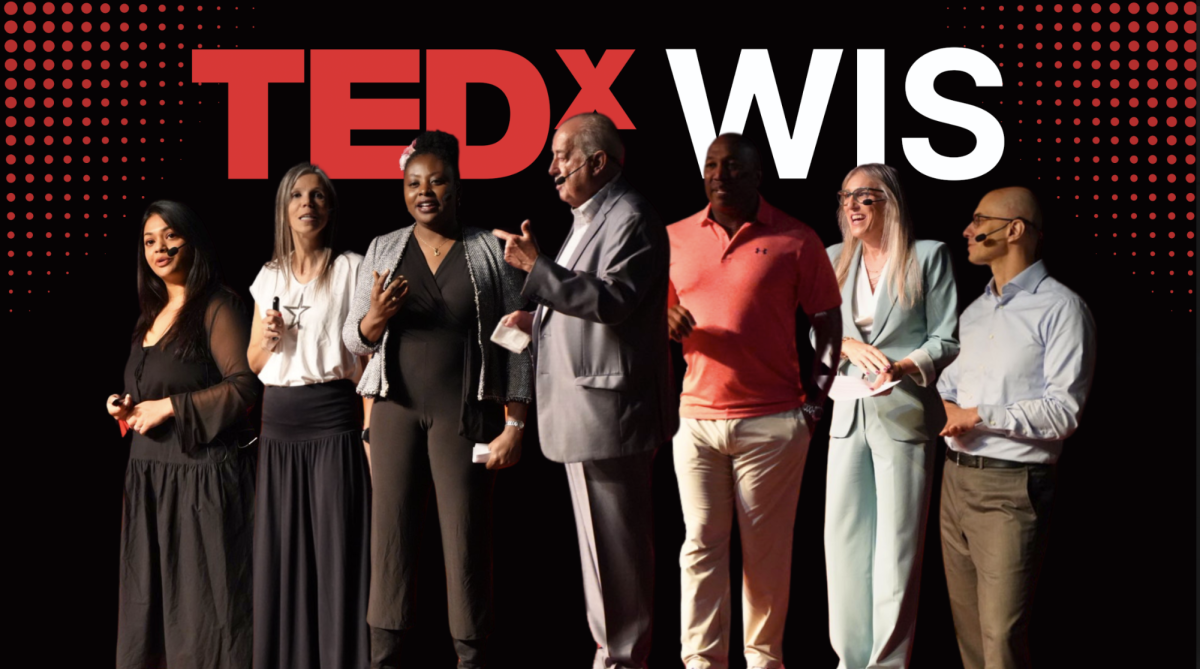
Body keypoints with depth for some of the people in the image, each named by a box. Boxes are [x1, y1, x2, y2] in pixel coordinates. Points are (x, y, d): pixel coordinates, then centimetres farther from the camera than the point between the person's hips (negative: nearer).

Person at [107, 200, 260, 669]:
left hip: (203, 472, -8)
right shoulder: (153, 314, 16)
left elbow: (245, 386, -18)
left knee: (200, 597, -2)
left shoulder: (217, 307, -9)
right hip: (150, 471, 8)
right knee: (150, 596, 11)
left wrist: (169, 408, -17)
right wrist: (127, 406, 8)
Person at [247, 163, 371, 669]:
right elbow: (253, 362, 18)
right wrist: (267, 339, -4)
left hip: (332, 422, -4)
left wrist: (371, 432, -11)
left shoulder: (352, 269, 0)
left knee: (335, 548, -4)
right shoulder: (269, 277, 14)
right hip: (278, 426, 5)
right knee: (280, 551, 6)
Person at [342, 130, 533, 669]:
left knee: (467, 538, -2)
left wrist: (514, 424, -7)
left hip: (466, 413, -2)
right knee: (390, 532, 0)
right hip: (397, 408, 3)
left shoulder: (491, 251, 2)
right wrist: (376, 317, -12)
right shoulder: (383, 250, 10)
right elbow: (354, 340, 11)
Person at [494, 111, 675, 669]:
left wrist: (537, 265, -25)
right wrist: (540, 321, 10)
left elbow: (613, 300, -25)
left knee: (614, 540, -3)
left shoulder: (629, 218, -12)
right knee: (605, 539, 16)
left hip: (609, 408, -10)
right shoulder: (590, 218, 19)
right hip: (584, 411, 10)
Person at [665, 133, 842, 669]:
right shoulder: (675, 239, 9)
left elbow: (828, 322, 3)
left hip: (772, 421, -2)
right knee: (701, 545, 3)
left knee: (766, 549, 5)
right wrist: (663, 320, -6)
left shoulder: (795, 240, 0)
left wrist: (818, 396, -4)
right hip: (696, 417, 3)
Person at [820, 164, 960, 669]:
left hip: (903, 414, -4)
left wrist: (905, 367, -19)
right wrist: (850, 346, -9)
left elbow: (946, 341, -2)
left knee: (895, 547, -1)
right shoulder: (836, 260, 12)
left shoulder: (929, 256, -1)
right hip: (849, 413, 5)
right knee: (842, 539, 6)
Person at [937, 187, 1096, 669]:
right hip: (956, 479, 7)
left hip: (1011, 486, -7)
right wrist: (946, 409, -3)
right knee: (966, 624, 13)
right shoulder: (974, 312, 18)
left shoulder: (1060, 308, -7)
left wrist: (979, 416, -14)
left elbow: (1063, 412, -14)